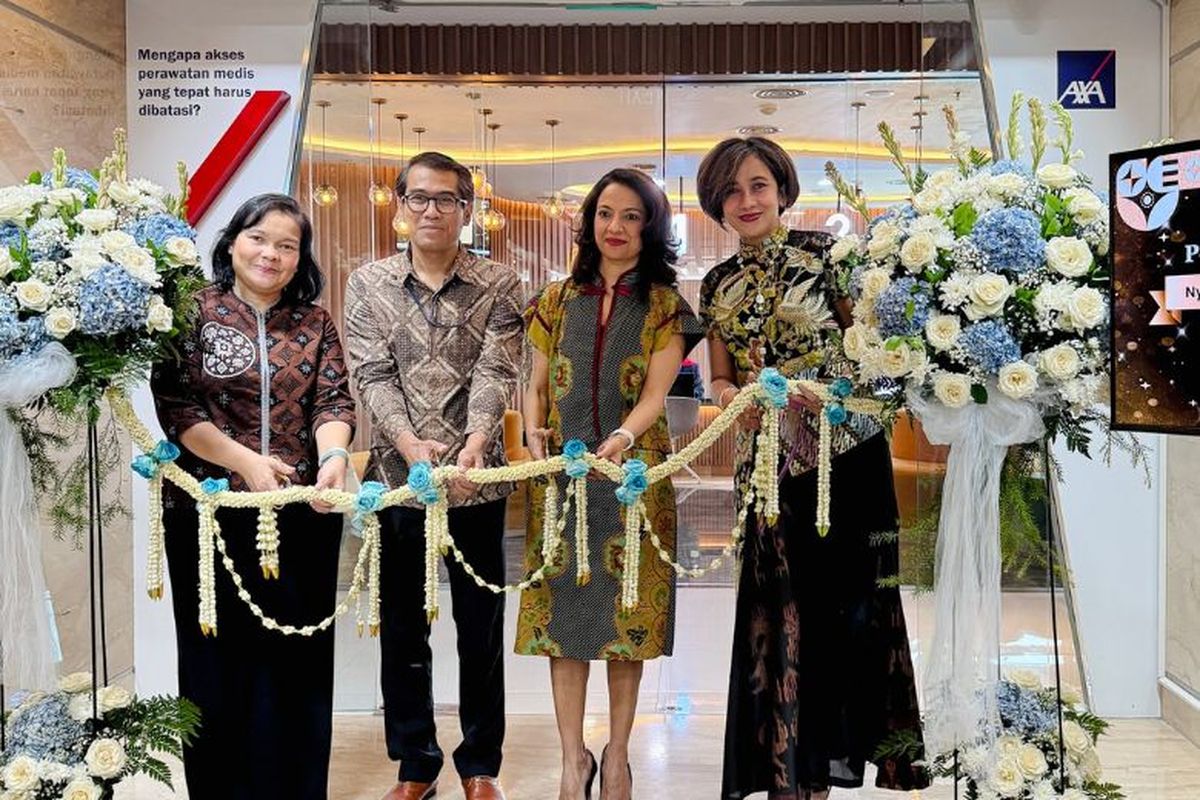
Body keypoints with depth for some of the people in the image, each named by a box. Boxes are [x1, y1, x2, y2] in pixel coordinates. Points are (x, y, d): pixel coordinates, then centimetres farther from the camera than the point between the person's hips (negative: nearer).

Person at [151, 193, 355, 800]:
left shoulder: (315, 324, 10)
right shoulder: (194, 313, 1)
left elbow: (334, 400, 0)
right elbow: (176, 405, -6)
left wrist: (334, 455, -21)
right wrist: (246, 460, -16)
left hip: (304, 512, 2)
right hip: (211, 509, -2)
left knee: (299, 658, 8)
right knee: (219, 657, 6)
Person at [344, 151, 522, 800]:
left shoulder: (498, 285, 1)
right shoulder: (368, 284, 5)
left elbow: (496, 372, -10)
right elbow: (371, 374, -4)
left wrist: (473, 446, -27)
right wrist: (409, 443, -21)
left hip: (476, 478, -1)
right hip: (398, 474, 1)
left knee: (481, 626, 9)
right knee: (402, 627, 11)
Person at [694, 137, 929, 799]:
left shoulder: (822, 252, -1)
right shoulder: (717, 285, 11)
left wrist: (834, 392, -21)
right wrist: (731, 396, -8)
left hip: (845, 451, -3)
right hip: (769, 459, 3)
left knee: (847, 597, 0)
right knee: (782, 609, 7)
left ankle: (845, 744, 17)